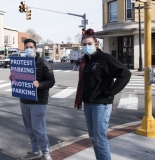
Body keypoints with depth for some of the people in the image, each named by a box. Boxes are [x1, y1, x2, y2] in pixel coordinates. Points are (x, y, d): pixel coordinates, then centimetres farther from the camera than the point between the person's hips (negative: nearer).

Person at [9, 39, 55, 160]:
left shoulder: (44, 64, -8)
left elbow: (51, 81, -12)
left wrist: (39, 84, -30)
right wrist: (13, 78, -1)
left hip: (38, 101, -6)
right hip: (24, 101, 6)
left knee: (38, 129, -5)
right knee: (30, 129, 13)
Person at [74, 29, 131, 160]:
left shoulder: (105, 58, -11)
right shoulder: (85, 60, 11)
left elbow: (125, 74, -19)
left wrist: (109, 93, -17)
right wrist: (78, 99, 18)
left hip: (101, 104, -8)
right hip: (88, 104, 8)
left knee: (100, 139, -6)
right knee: (93, 138, 15)